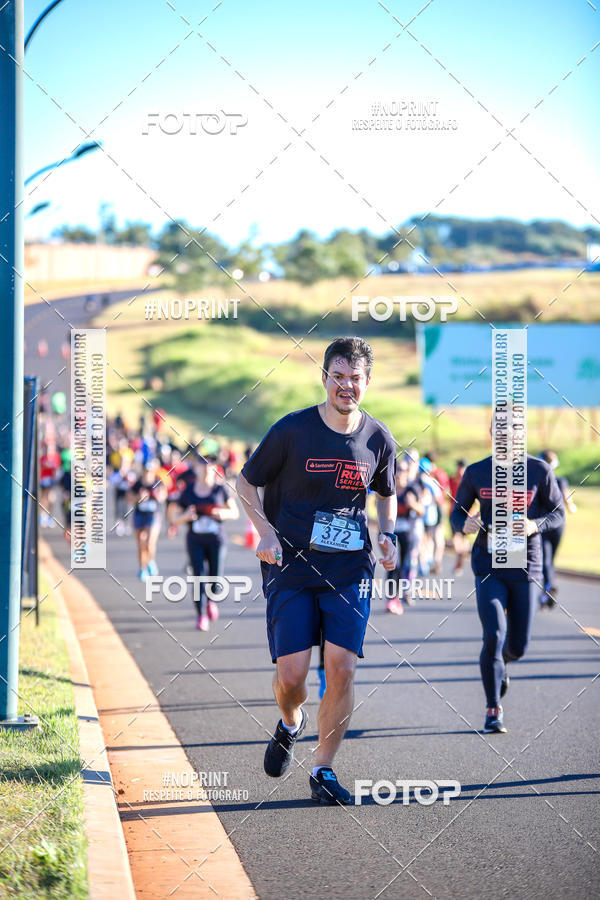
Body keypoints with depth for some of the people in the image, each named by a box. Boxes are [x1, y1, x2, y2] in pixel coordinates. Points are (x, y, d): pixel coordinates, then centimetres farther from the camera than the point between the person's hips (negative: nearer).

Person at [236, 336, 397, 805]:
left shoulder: (378, 439, 3)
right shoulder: (292, 430, -7)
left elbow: (386, 493, 22)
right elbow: (246, 482, 4)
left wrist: (387, 535, 3)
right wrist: (267, 533, -10)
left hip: (350, 570, 2)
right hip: (291, 566, -2)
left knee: (342, 670, -9)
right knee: (291, 675, -8)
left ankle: (324, 771, 7)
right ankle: (290, 723, 29)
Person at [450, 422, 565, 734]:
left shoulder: (539, 471, 0)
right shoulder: (476, 473, 2)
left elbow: (558, 513, 6)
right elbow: (457, 513, 11)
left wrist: (535, 525, -15)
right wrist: (464, 524, -14)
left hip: (525, 565, 1)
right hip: (488, 565, -1)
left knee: (518, 646, 5)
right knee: (494, 636, -15)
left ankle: (500, 665, 44)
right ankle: (493, 709, 0)